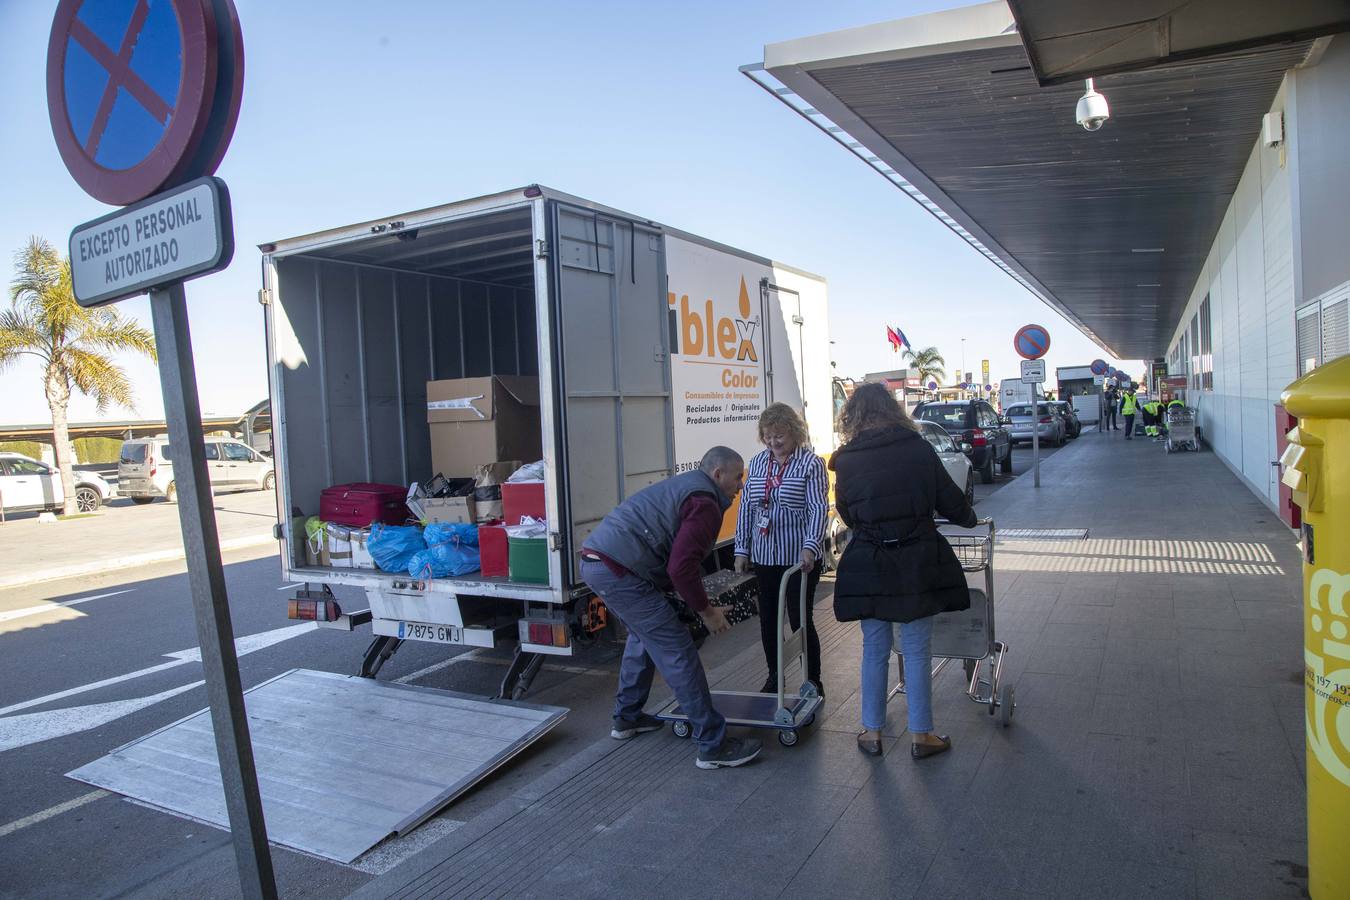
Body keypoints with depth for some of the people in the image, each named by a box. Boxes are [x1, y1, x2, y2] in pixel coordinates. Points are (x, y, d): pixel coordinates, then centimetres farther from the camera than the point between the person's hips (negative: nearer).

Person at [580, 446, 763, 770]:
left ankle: (627, 718, 40)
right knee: (676, 651, -5)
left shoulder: (683, 486, 24)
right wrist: (706, 611, -3)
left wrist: (701, 603, 29)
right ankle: (713, 745, 0)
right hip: (619, 570, -10)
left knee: (644, 634, 29)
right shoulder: (705, 503, -7)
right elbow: (682, 567, -17)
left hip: (594, 559, 11)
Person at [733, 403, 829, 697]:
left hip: (799, 559, -5)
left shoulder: (810, 463, -8)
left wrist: (810, 546, -28)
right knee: (768, 620, 14)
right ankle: (773, 678, 30)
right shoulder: (757, 462, 8)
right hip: (764, 557, 5)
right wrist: (741, 549, 8)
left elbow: (818, 508, -15)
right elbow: (745, 507, 11)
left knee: (801, 620, -1)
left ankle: (813, 681, 17)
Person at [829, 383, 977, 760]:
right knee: (917, 649, 11)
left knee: (875, 648, 14)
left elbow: (847, 514, 5)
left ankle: (872, 732, 23)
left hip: (868, 565, 0)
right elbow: (950, 501, 4)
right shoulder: (919, 449, -4)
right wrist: (968, 518, 26)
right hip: (917, 562, 0)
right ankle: (921, 735, 20)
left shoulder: (846, 460, -5)